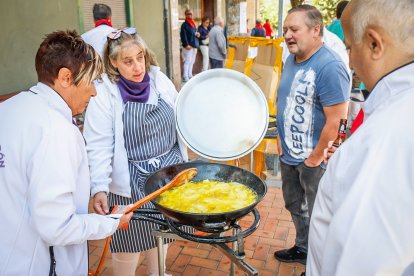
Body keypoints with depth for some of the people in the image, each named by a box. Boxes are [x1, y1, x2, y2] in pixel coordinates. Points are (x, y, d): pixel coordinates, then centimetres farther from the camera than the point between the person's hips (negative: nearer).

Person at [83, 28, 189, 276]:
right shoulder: (103, 94, -15)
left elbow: (178, 122, 8)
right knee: (130, 244, 11)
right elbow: (99, 147, -18)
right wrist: (99, 188, -25)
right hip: (130, 181, -4)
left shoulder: (160, 80, -3)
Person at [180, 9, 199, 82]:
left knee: (192, 61, 12)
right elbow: (183, 36, -16)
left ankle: (190, 75, 21)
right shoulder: (184, 25, -9)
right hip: (188, 46, -8)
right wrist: (186, 45, -23)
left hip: (194, 45, 8)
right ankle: (185, 77, -4)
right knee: (187, 61, -8)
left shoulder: (193, 24, 17)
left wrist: (197, 34, 3)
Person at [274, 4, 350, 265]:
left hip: (313, 159, -8)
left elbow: (336, 122, -25)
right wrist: (281, 138, 10)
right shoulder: (292, 59, 4)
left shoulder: (329, 66, -23)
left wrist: (315, 158, -18)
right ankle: (303, 248, 46)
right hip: (289, 154, 8)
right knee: (294, 204, 23)